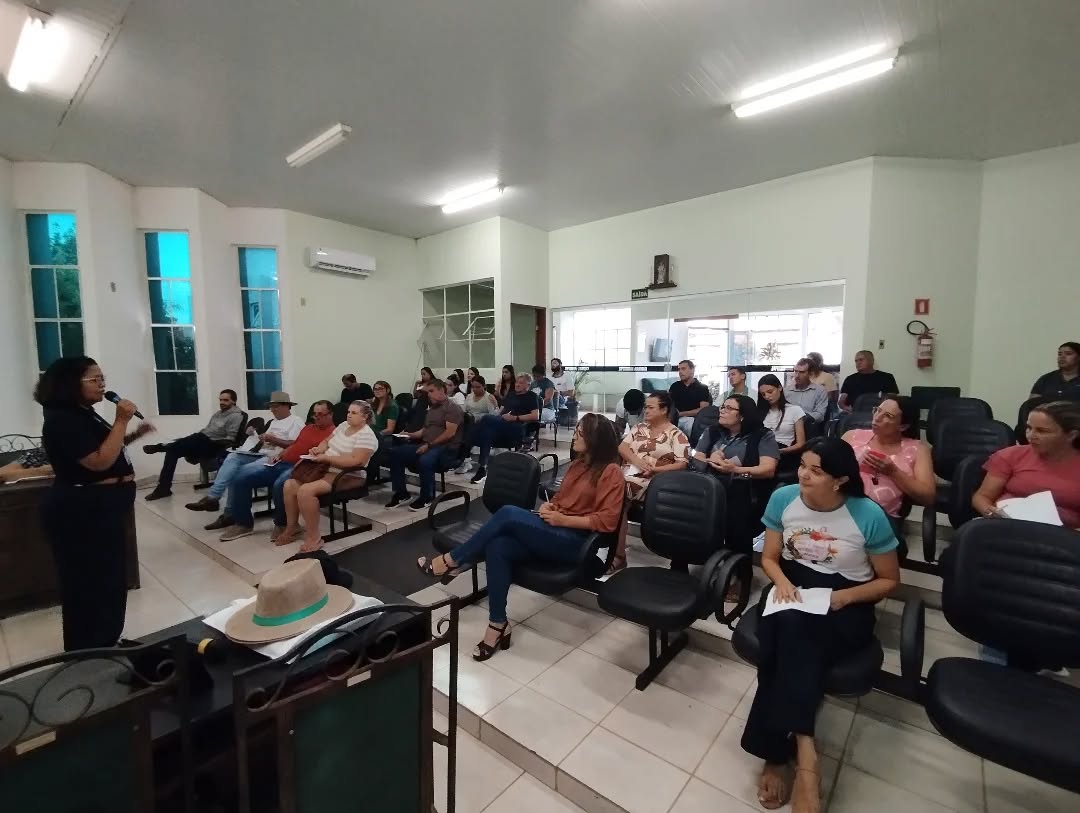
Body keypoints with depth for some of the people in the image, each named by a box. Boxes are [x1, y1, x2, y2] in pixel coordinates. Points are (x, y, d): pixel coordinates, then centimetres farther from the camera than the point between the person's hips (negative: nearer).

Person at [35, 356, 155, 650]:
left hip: (102, 507, 10)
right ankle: (88, 652, 18)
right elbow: (99, 461, -25)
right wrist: (121, 421, -23)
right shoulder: (62, 420, -19)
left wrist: (134, 435, 10)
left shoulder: (84, 414, 11)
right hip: (82, 512, -10)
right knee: (89, 583, 2)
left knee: (110, 578, 19)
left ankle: (106, 642, 34)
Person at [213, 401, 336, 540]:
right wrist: (279, 455, 15)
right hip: (281, 463, 9)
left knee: (280, 485, -38)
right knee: (241, 476, -2)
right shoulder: (308, 427, 25)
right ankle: (243, 523, 6)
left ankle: (282, 524, -10)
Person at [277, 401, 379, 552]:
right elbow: (327, 441, 22)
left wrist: (326, 457, -23)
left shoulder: (366, 436, -17)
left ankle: (314, 536, -14)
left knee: (305, 490, -28)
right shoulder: (343, 425, 11)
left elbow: (355, 461, -26)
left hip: (346, 477, -9)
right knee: (289, 485, -3)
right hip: (326, 469, 9)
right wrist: (319, 449, -1)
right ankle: (292, 526, 14)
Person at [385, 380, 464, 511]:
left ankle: (426, 498, -16)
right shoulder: (431, 409, 22)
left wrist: (429, 445, -19)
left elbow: (450, 433, -17)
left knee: (425, 460, -38)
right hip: (426, 445, 9)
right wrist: (412, 435, 6)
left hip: (446, 448, -9)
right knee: (396, 453, -6)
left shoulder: (452, 408, -6)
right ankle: (401, 492, 0)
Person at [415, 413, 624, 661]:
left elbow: (607, 520, -14)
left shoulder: (610, 472, -7)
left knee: (509, 514, -25)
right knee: (498, 547, -22)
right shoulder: (577, 464, 17)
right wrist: (548, 507, 1)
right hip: (554, 533, 7)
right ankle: (498, 625, -12)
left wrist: (563, 519, -17)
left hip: (577, 541, -7)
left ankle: (452, 561, -9)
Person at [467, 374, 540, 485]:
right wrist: (496, 415, 2)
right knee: (488, 431, -33)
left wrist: (515, 418, -11)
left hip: (517, 428, -5)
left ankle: (466, 450, -29)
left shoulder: (532, 396, 12)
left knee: (487, 419, -30)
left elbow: (536, 416, -3)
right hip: (500, 426, 6)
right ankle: (482, 468, -38)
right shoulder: (511, 395, 33)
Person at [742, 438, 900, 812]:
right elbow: (769, 558, 6)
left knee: (792, 631, -35)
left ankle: (777, 755, -25)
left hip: (844, 607, -2)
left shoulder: (869, 515, -12)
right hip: (792, 591, 3)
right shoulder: (783, 498, -5)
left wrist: (846, 596, -15)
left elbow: (890, 580, 1)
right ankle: (802, 749, -20)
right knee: (788, 629, -34)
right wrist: (782, 581, -16)